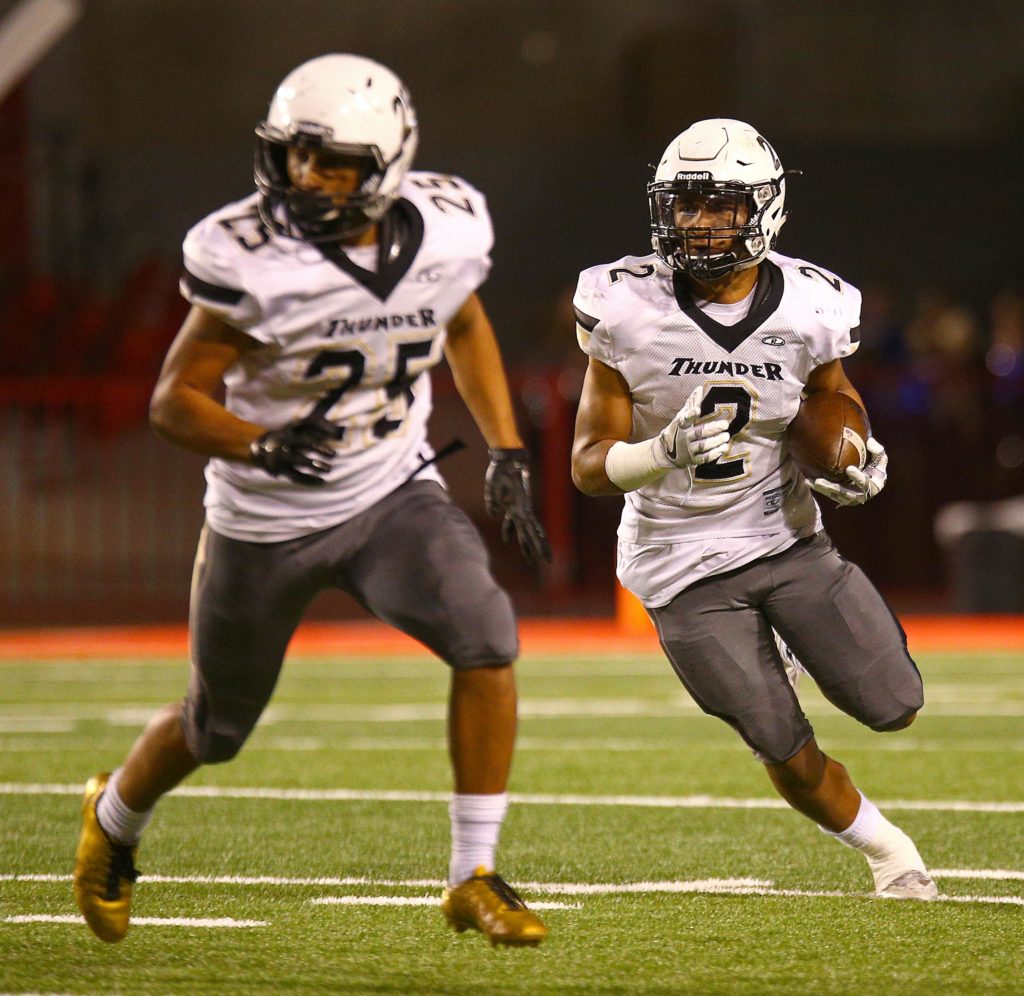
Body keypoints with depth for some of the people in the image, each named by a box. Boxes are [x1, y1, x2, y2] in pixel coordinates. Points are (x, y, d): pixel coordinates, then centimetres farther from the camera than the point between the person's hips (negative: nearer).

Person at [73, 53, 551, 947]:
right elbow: (175, 401, -17)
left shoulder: (446, 232, -12)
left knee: (485, 640, -22)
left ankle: (475, 879, -10)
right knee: (217, 728, 14)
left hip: (395, 495, 2)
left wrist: (507, 456, 4)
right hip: (267, 521, -2)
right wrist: (262, 446, -36)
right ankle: (114, 820, 48)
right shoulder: (252, 260, -24)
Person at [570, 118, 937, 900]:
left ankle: (799, 645, 32)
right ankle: (883, 845, 26)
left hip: (789, 540, 2)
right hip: (687, 567, -2)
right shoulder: (630, 312, -15)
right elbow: (590, 465, -11)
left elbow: (836, 395, 14)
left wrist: (864, 463, -8)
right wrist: (665, 453, -32)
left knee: (895, 710, -3)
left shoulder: (808, 308, -9)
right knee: (787, 754, -4)